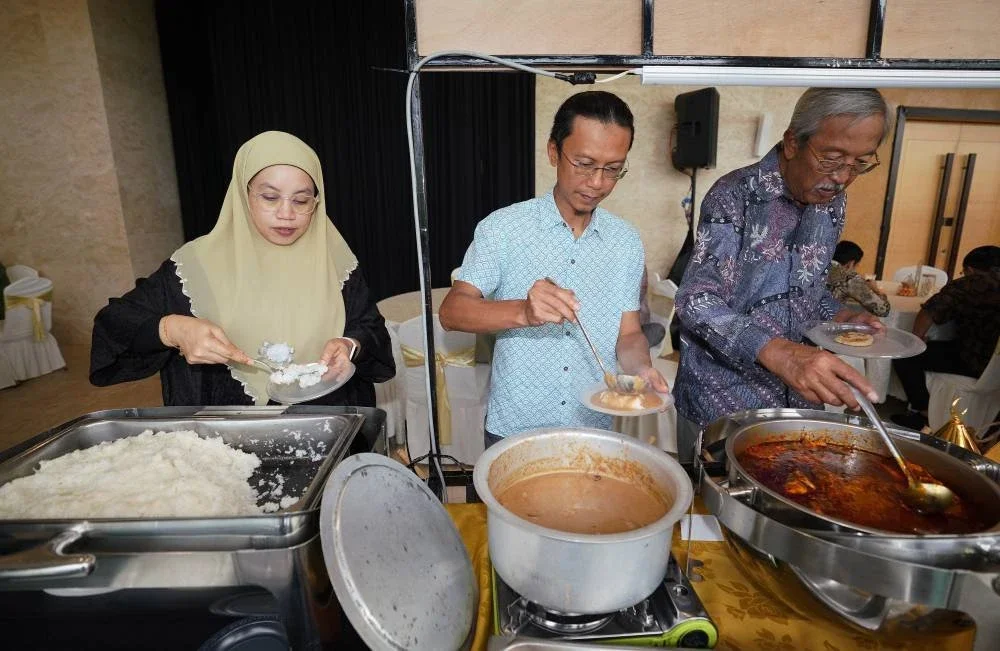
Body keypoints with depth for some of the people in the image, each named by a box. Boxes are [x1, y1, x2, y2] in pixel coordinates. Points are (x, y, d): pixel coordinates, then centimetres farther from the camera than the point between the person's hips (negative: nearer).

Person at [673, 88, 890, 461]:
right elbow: (698, 302, -25)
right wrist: (778, 353, -38)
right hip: (720, 402, -5)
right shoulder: (737, 196, -16)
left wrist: (837, 316, -1)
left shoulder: (831, 203, 4)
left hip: (795, 399, 6)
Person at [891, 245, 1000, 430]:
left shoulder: (968, 285, -6)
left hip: (980, 362, -8)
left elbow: (929, 313, -8)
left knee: (904, 355, -2)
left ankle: (922, 413, 4)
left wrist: (916, 340, 9)